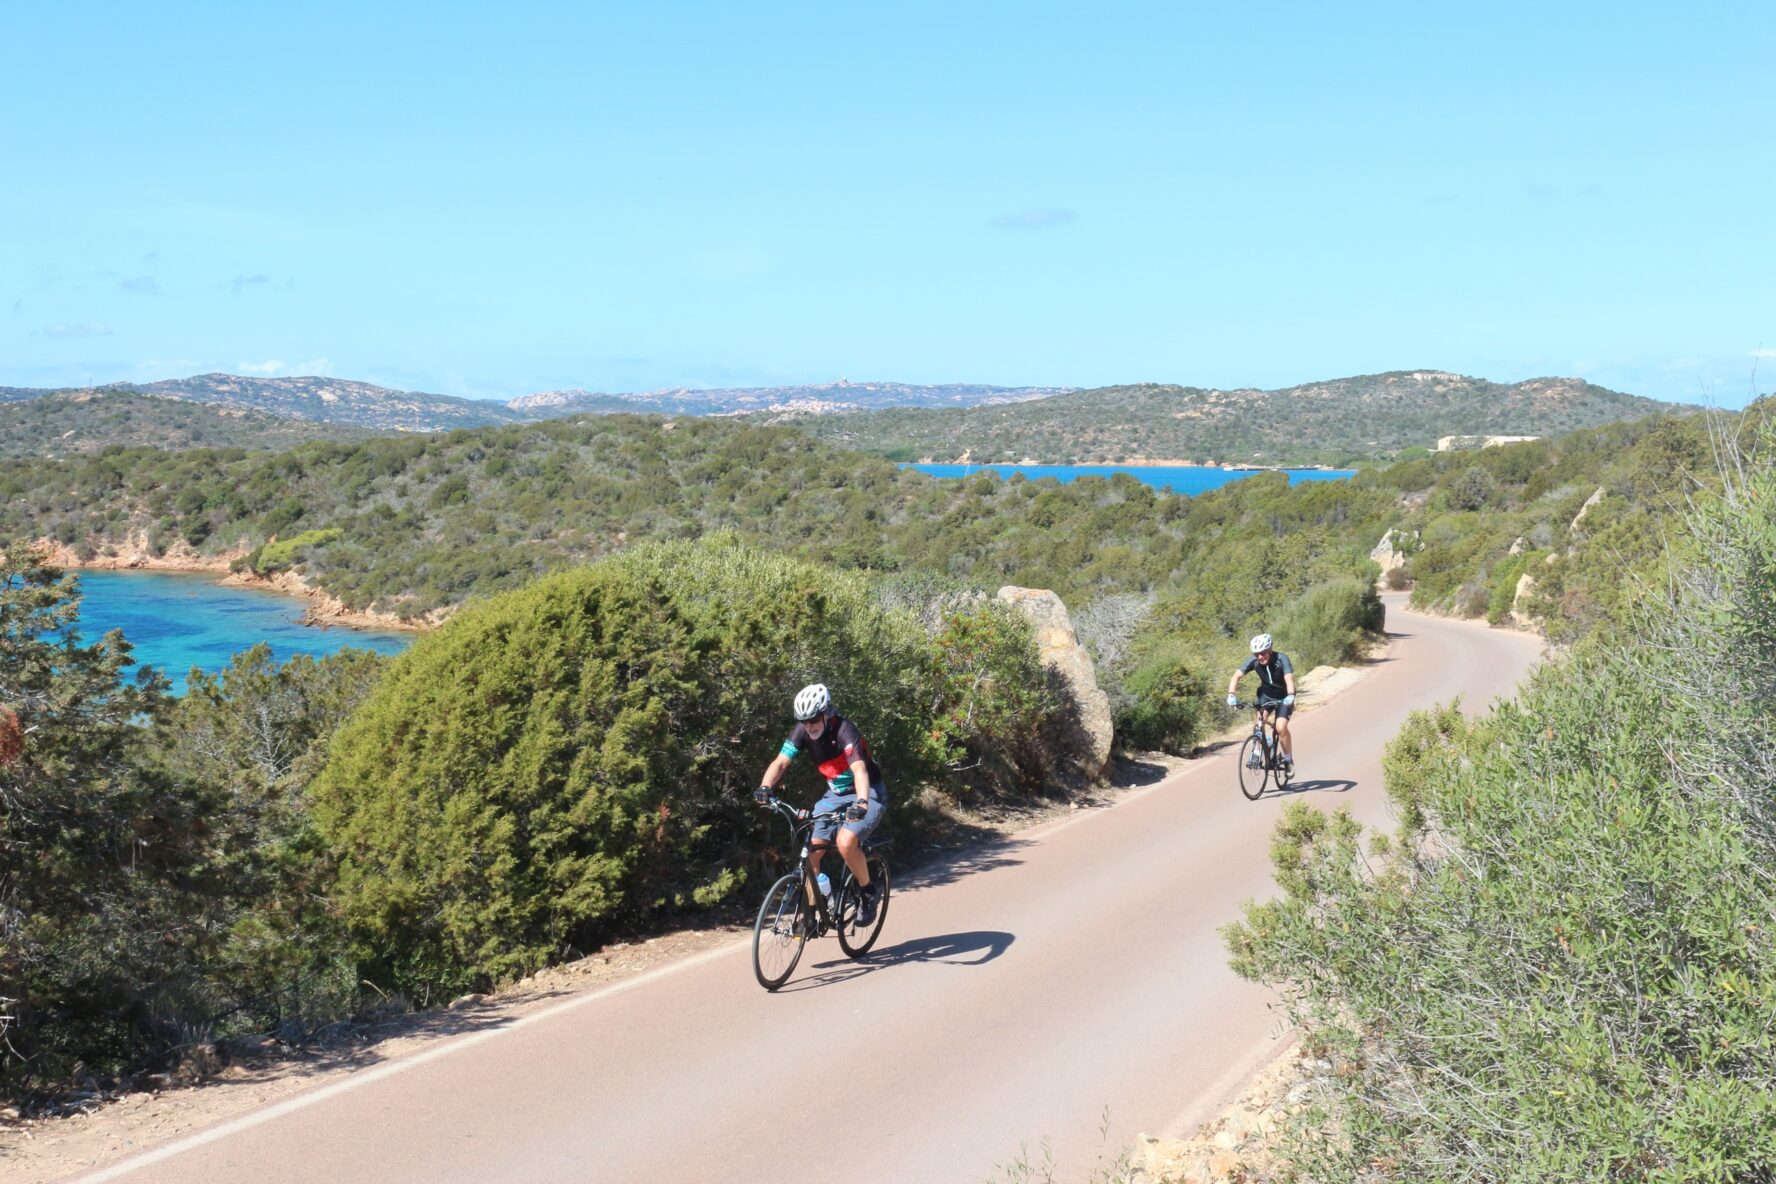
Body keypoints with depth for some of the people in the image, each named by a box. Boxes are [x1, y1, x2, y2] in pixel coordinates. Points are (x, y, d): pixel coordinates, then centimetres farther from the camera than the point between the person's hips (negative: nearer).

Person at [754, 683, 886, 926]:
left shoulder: (844, 731, -27)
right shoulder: (802, 732, -10)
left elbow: (859, 770, -40)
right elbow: (780, 762, -16)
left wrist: (861, 803, -57)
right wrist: (765, 787, -35)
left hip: (868, 793, -6)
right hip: (835, 794, 6)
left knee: (845, 842, -29)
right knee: (812, 851, -6)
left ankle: (869, 893, -5)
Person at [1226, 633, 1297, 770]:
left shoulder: (1281, 659, -30)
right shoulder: (1253, 661, -21)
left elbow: (1289, 678, -42)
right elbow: (1236, 676, -26)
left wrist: (1290, 696, -60)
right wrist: (1231, 695, -42)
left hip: (1283, 697, -3)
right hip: (1266, 694, 3)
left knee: (1281, 727, -19)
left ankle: (1288, 759, 0)